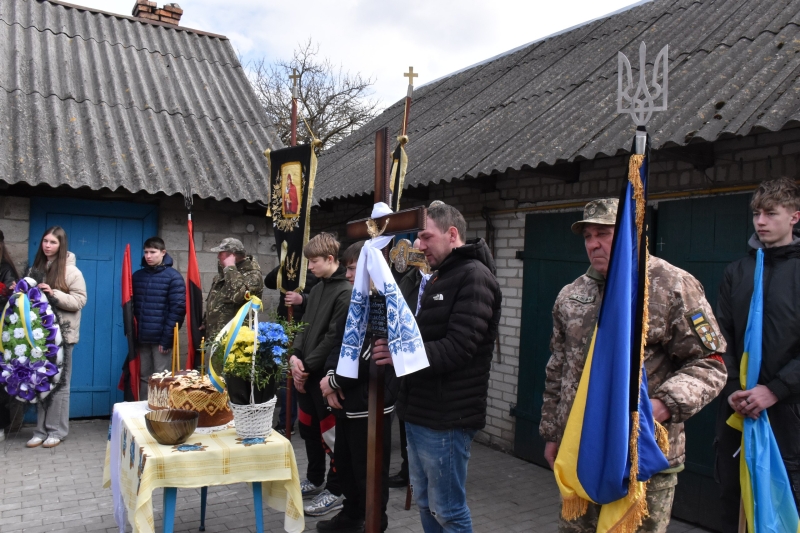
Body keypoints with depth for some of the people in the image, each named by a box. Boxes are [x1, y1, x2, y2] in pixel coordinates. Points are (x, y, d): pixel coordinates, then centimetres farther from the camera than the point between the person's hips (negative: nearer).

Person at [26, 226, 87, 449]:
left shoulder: (71, 271, -5)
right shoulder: (36, 268, 13)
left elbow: (80, 300, -10)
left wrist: (54, 295, -20)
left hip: (62, 333, -5)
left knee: (59, 382, 0)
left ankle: (57, 430, 8)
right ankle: (41, 430, 16)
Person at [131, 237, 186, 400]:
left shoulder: (173, 277, -4)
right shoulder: (137, 276, 11)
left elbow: (178, 308, -9)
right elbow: (131, 306, 14)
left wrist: (167, 338, -13)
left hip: (161, 339, -5)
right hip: (142, 338, 5)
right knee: (144, 378, 12)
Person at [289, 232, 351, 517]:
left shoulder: (346, 292, -15)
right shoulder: (317, 289, 13)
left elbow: (334, 338, -19)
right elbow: (306, 326, 14)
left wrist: (308, 366, -15)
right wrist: (295, 356, -2)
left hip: (326, 374, -9)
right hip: (307, 373, 9)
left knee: (330, 432, 2)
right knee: (308, 429, 19)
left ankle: (335, 491, 16)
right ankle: (314, 480, 35)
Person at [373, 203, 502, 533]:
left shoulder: (474, 277, -14)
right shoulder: (440, 277, 17)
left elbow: (457, 348, -23)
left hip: (446, 417, -10)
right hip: (421, 411, 10)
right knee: (424, 501, 19)